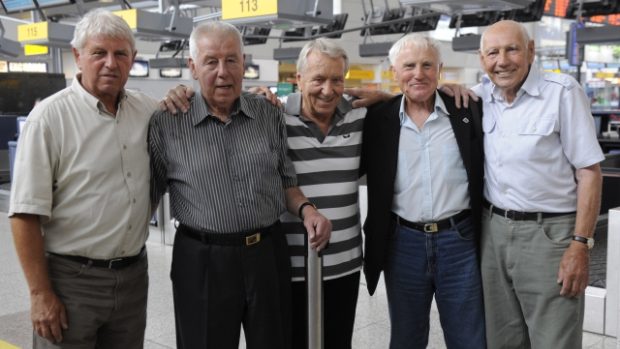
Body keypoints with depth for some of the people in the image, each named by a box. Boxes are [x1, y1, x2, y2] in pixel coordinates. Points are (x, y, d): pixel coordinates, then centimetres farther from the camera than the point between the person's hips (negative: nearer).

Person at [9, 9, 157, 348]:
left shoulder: (147, 110, 4)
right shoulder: (50, 116, -11)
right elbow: (26, 213, -12)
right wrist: (40, 293, -14)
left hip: (133, 275, 5)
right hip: (71, 278, -5)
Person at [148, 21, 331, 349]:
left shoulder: (270, 115, 3)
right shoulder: (167, 124, -4)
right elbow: (148, 191, 3)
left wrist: (306, 210, -6)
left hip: (267, 255, 3)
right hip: (201, 262, -2)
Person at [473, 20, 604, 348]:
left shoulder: (562, 92, -10)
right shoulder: (480, 96, 3)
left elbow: (589, 172, -9)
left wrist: (580, 244, -13)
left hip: (549, 232, -4)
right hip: (493, 230, 5)